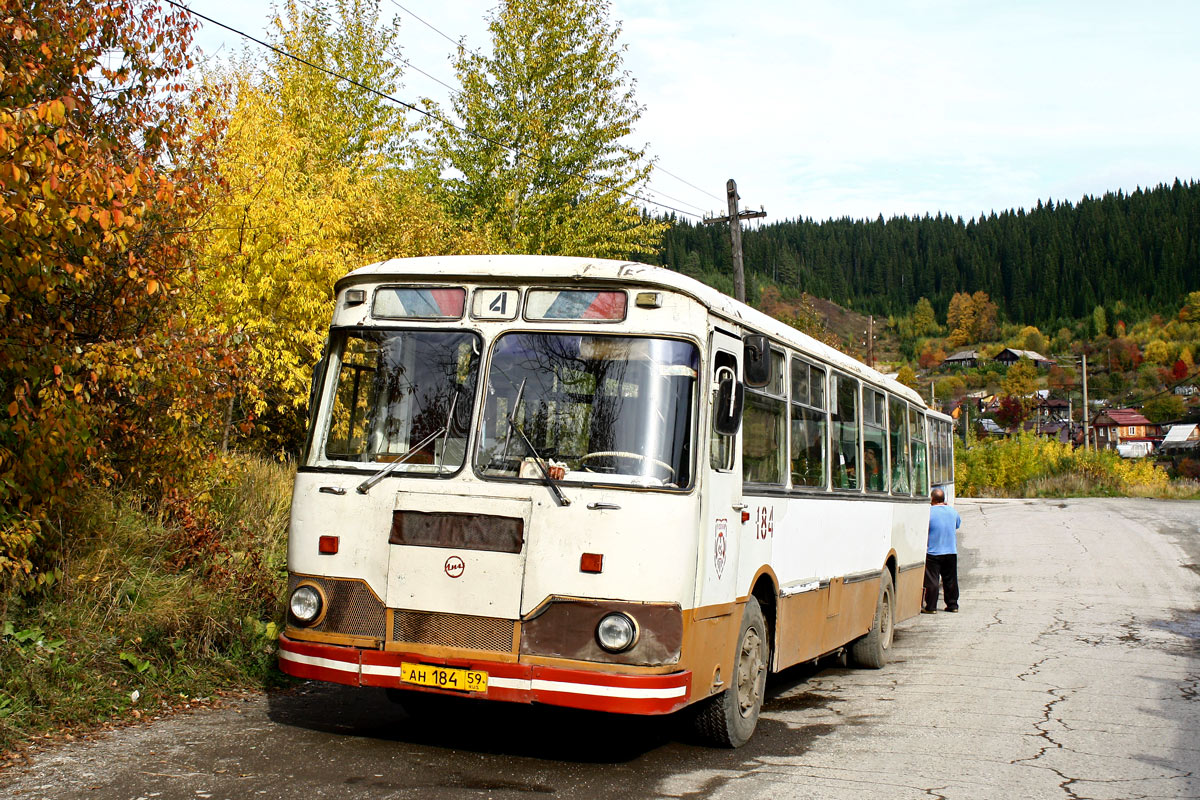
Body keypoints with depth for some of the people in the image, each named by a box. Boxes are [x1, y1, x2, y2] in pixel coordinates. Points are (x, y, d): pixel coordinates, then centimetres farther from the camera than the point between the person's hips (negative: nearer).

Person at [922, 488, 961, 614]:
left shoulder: (929, 512, -13)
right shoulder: (953, 511, 5)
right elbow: (958, 524, 23)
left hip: (933, 552, -5)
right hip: (951, 552, 5)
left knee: (932, 580, -1)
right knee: (950, 580, 14)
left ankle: (931, 607, -1)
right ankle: (952, 605, 20)